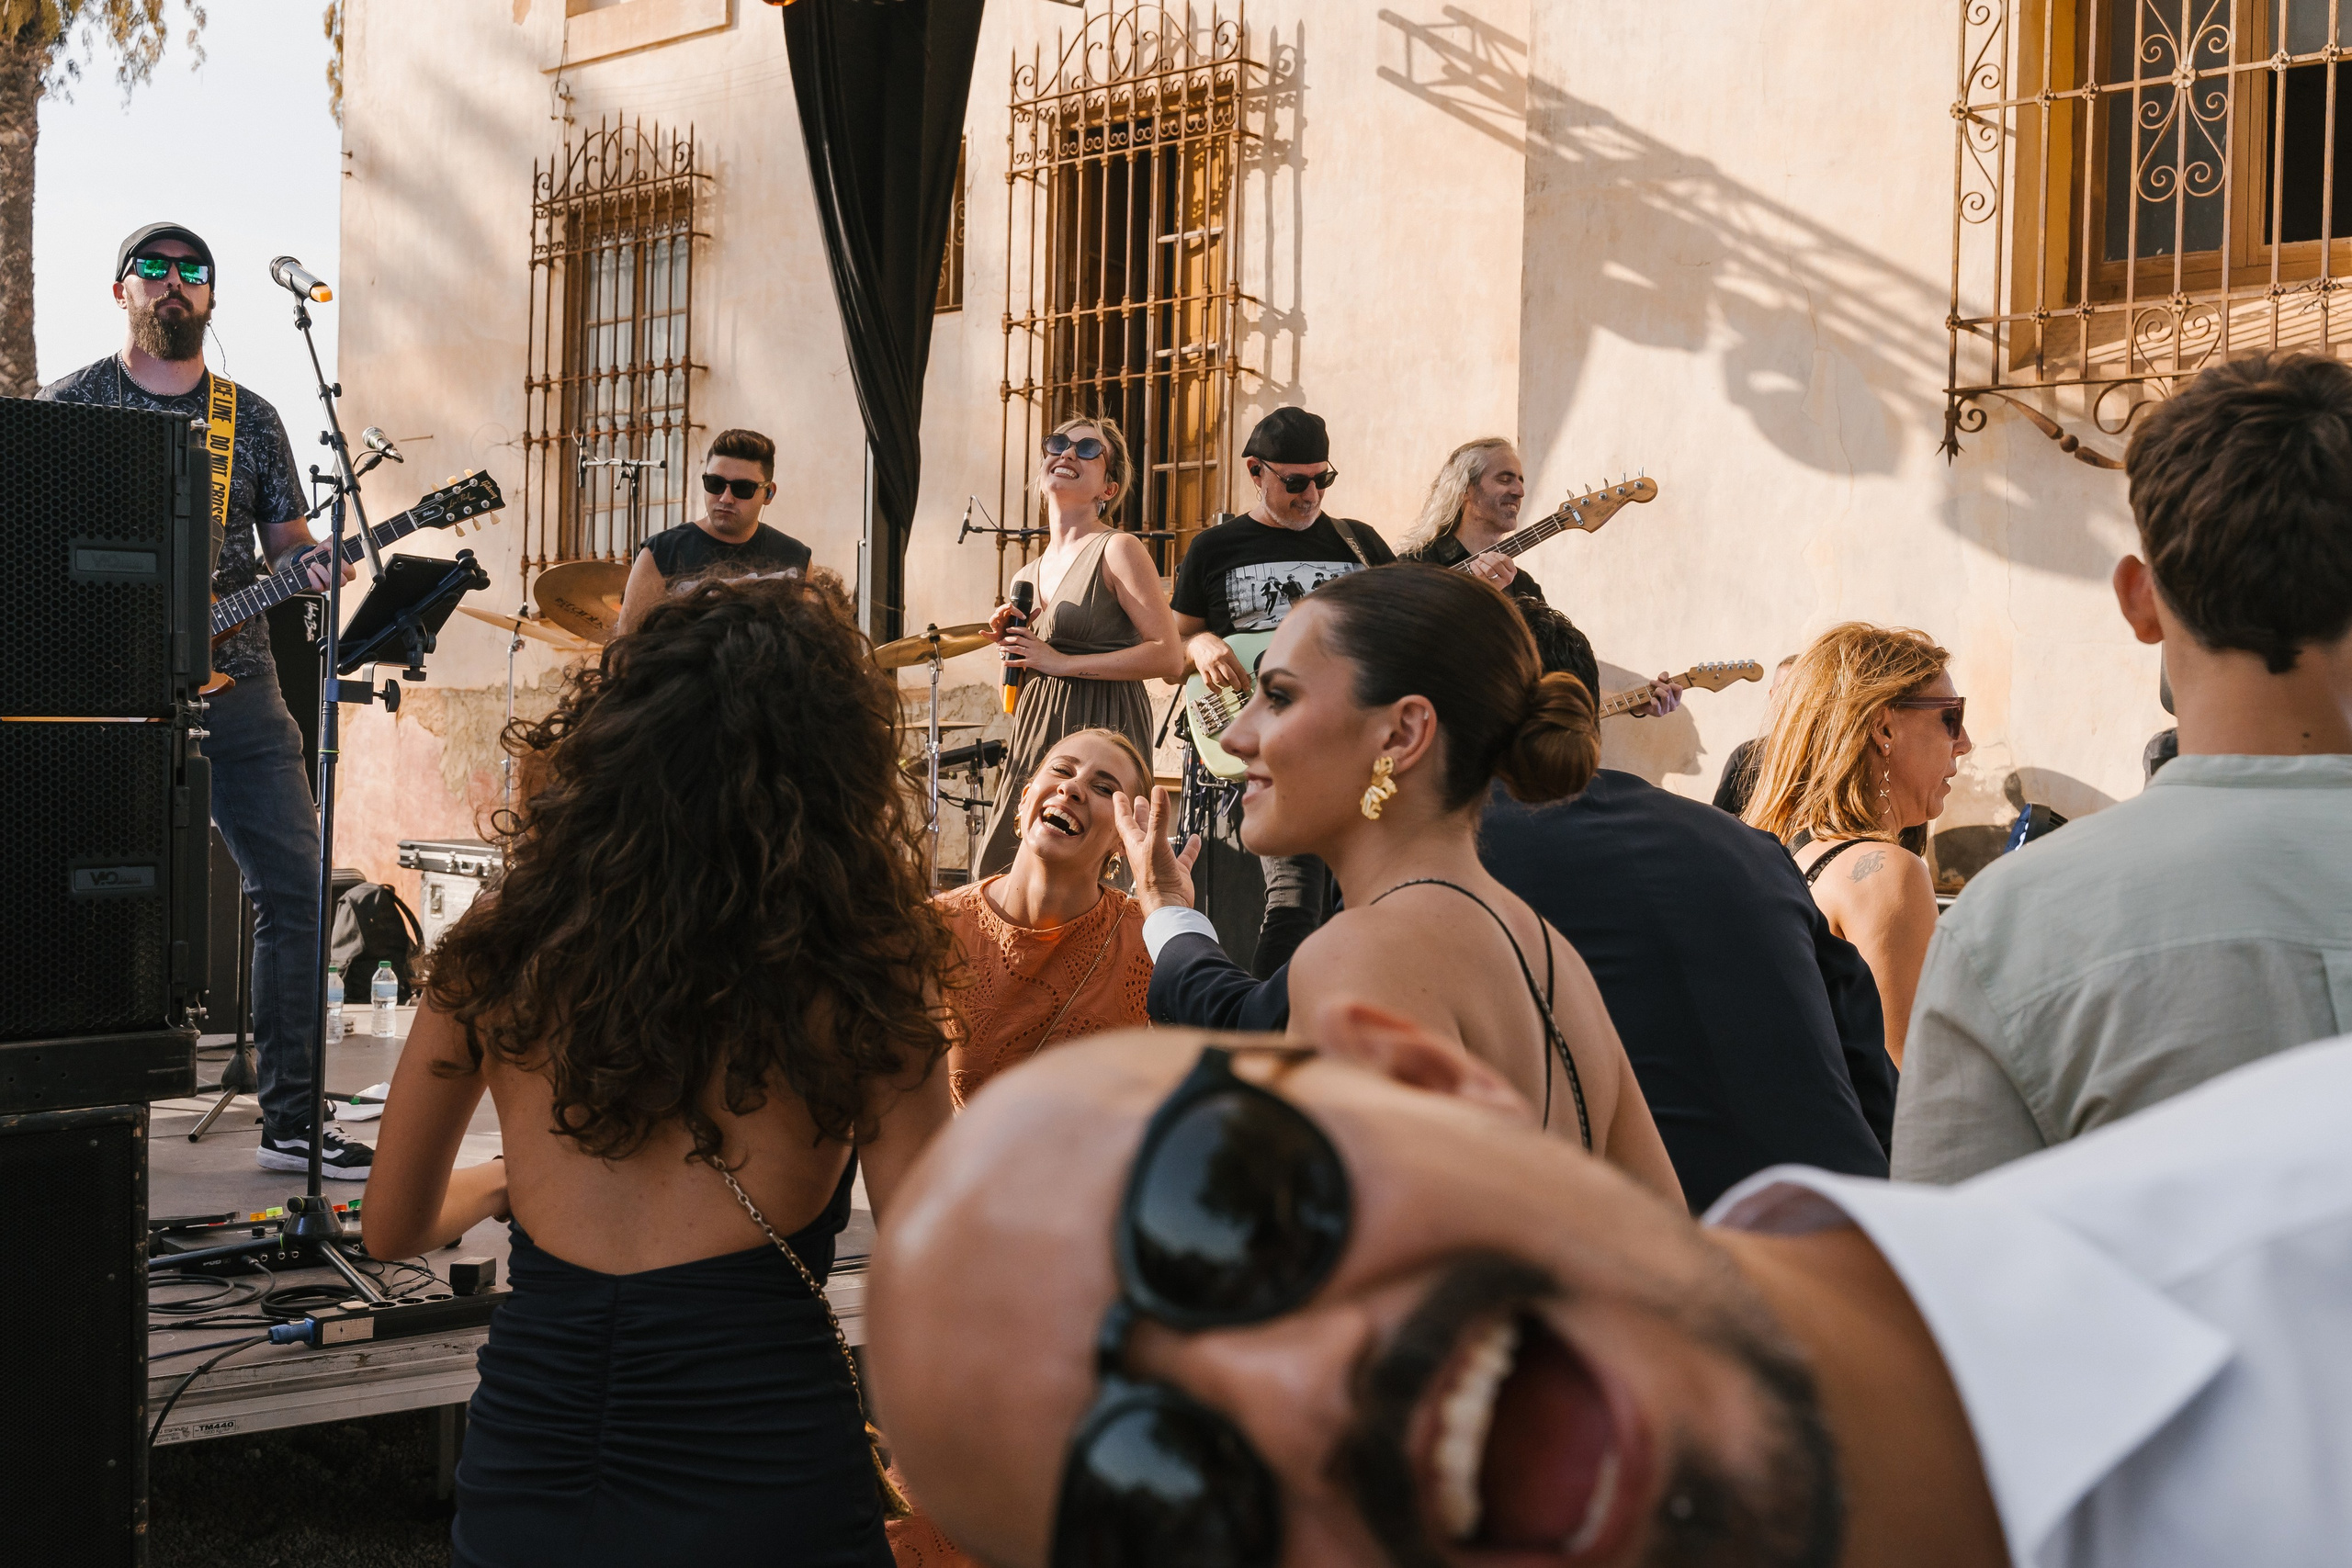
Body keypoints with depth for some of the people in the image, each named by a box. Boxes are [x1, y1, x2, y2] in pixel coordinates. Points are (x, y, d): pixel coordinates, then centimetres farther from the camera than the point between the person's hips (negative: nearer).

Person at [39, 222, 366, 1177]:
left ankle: (292, 1118, 4)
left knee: (296, 887, -3)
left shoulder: (251, 418, 13)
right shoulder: (70, 406, 5)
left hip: (236, 683, 3)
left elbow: (286, 537, 14)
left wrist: (313, 563, -9)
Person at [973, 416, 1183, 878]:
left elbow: (1170, 658, -13)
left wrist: (1062, 662, -12)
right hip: (1034, 746, 7)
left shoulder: (1117, 550, -3)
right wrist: (1008, 646, 3)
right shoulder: (1025, 578, 17)